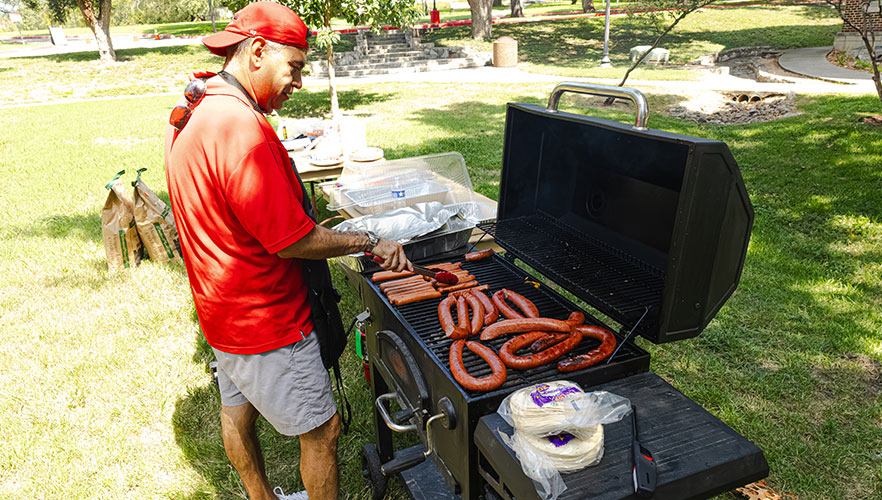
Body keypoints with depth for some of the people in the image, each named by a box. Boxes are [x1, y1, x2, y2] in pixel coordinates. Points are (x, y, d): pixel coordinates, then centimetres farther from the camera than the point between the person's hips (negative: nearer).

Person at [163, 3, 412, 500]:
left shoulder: (191, 113, 5)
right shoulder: (241, 128, -28)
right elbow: (292, 240, -27)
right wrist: (370, 243, -17)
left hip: (223, 306, 11)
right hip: (265, 319, -11)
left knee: (238, 409, 26)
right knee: (322, 429, 4)